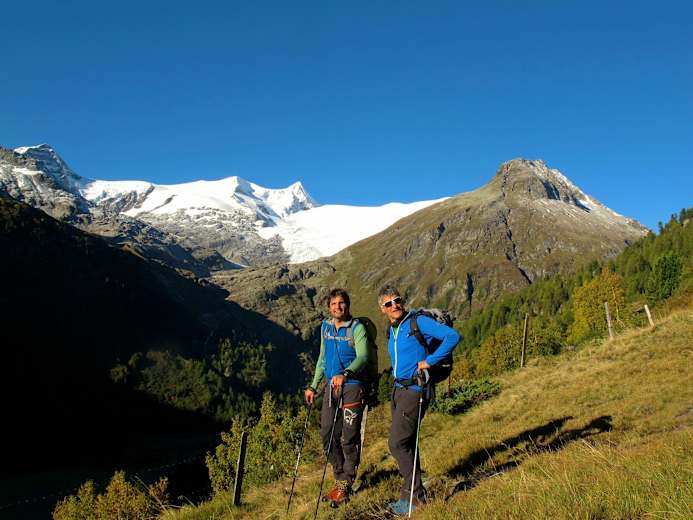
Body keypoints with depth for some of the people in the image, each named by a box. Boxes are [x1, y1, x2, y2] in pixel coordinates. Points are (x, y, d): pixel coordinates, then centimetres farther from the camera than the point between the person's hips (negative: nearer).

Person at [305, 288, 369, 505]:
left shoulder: (357, 328, -7)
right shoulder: (325, 327, 12)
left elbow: (362, 357, -19)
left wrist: (345, 373, -36)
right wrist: (313, 386, 17)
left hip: (351, 387, -6)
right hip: (330, 386, 6)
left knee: (349, 438, -2)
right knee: (327, 434, 6)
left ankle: (346, 485, 12)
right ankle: (340, 479, 22)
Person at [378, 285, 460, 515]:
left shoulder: (419, 322, -13)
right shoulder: (391, 330, 12)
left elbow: (453, 336, -22)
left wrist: (430, 360, -21)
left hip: (415, 390, -8)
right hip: (398, 389, 9)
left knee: (398, 444, -9)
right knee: (406, 444, 14)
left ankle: (415, 498, 5)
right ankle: (411, 492, 27)